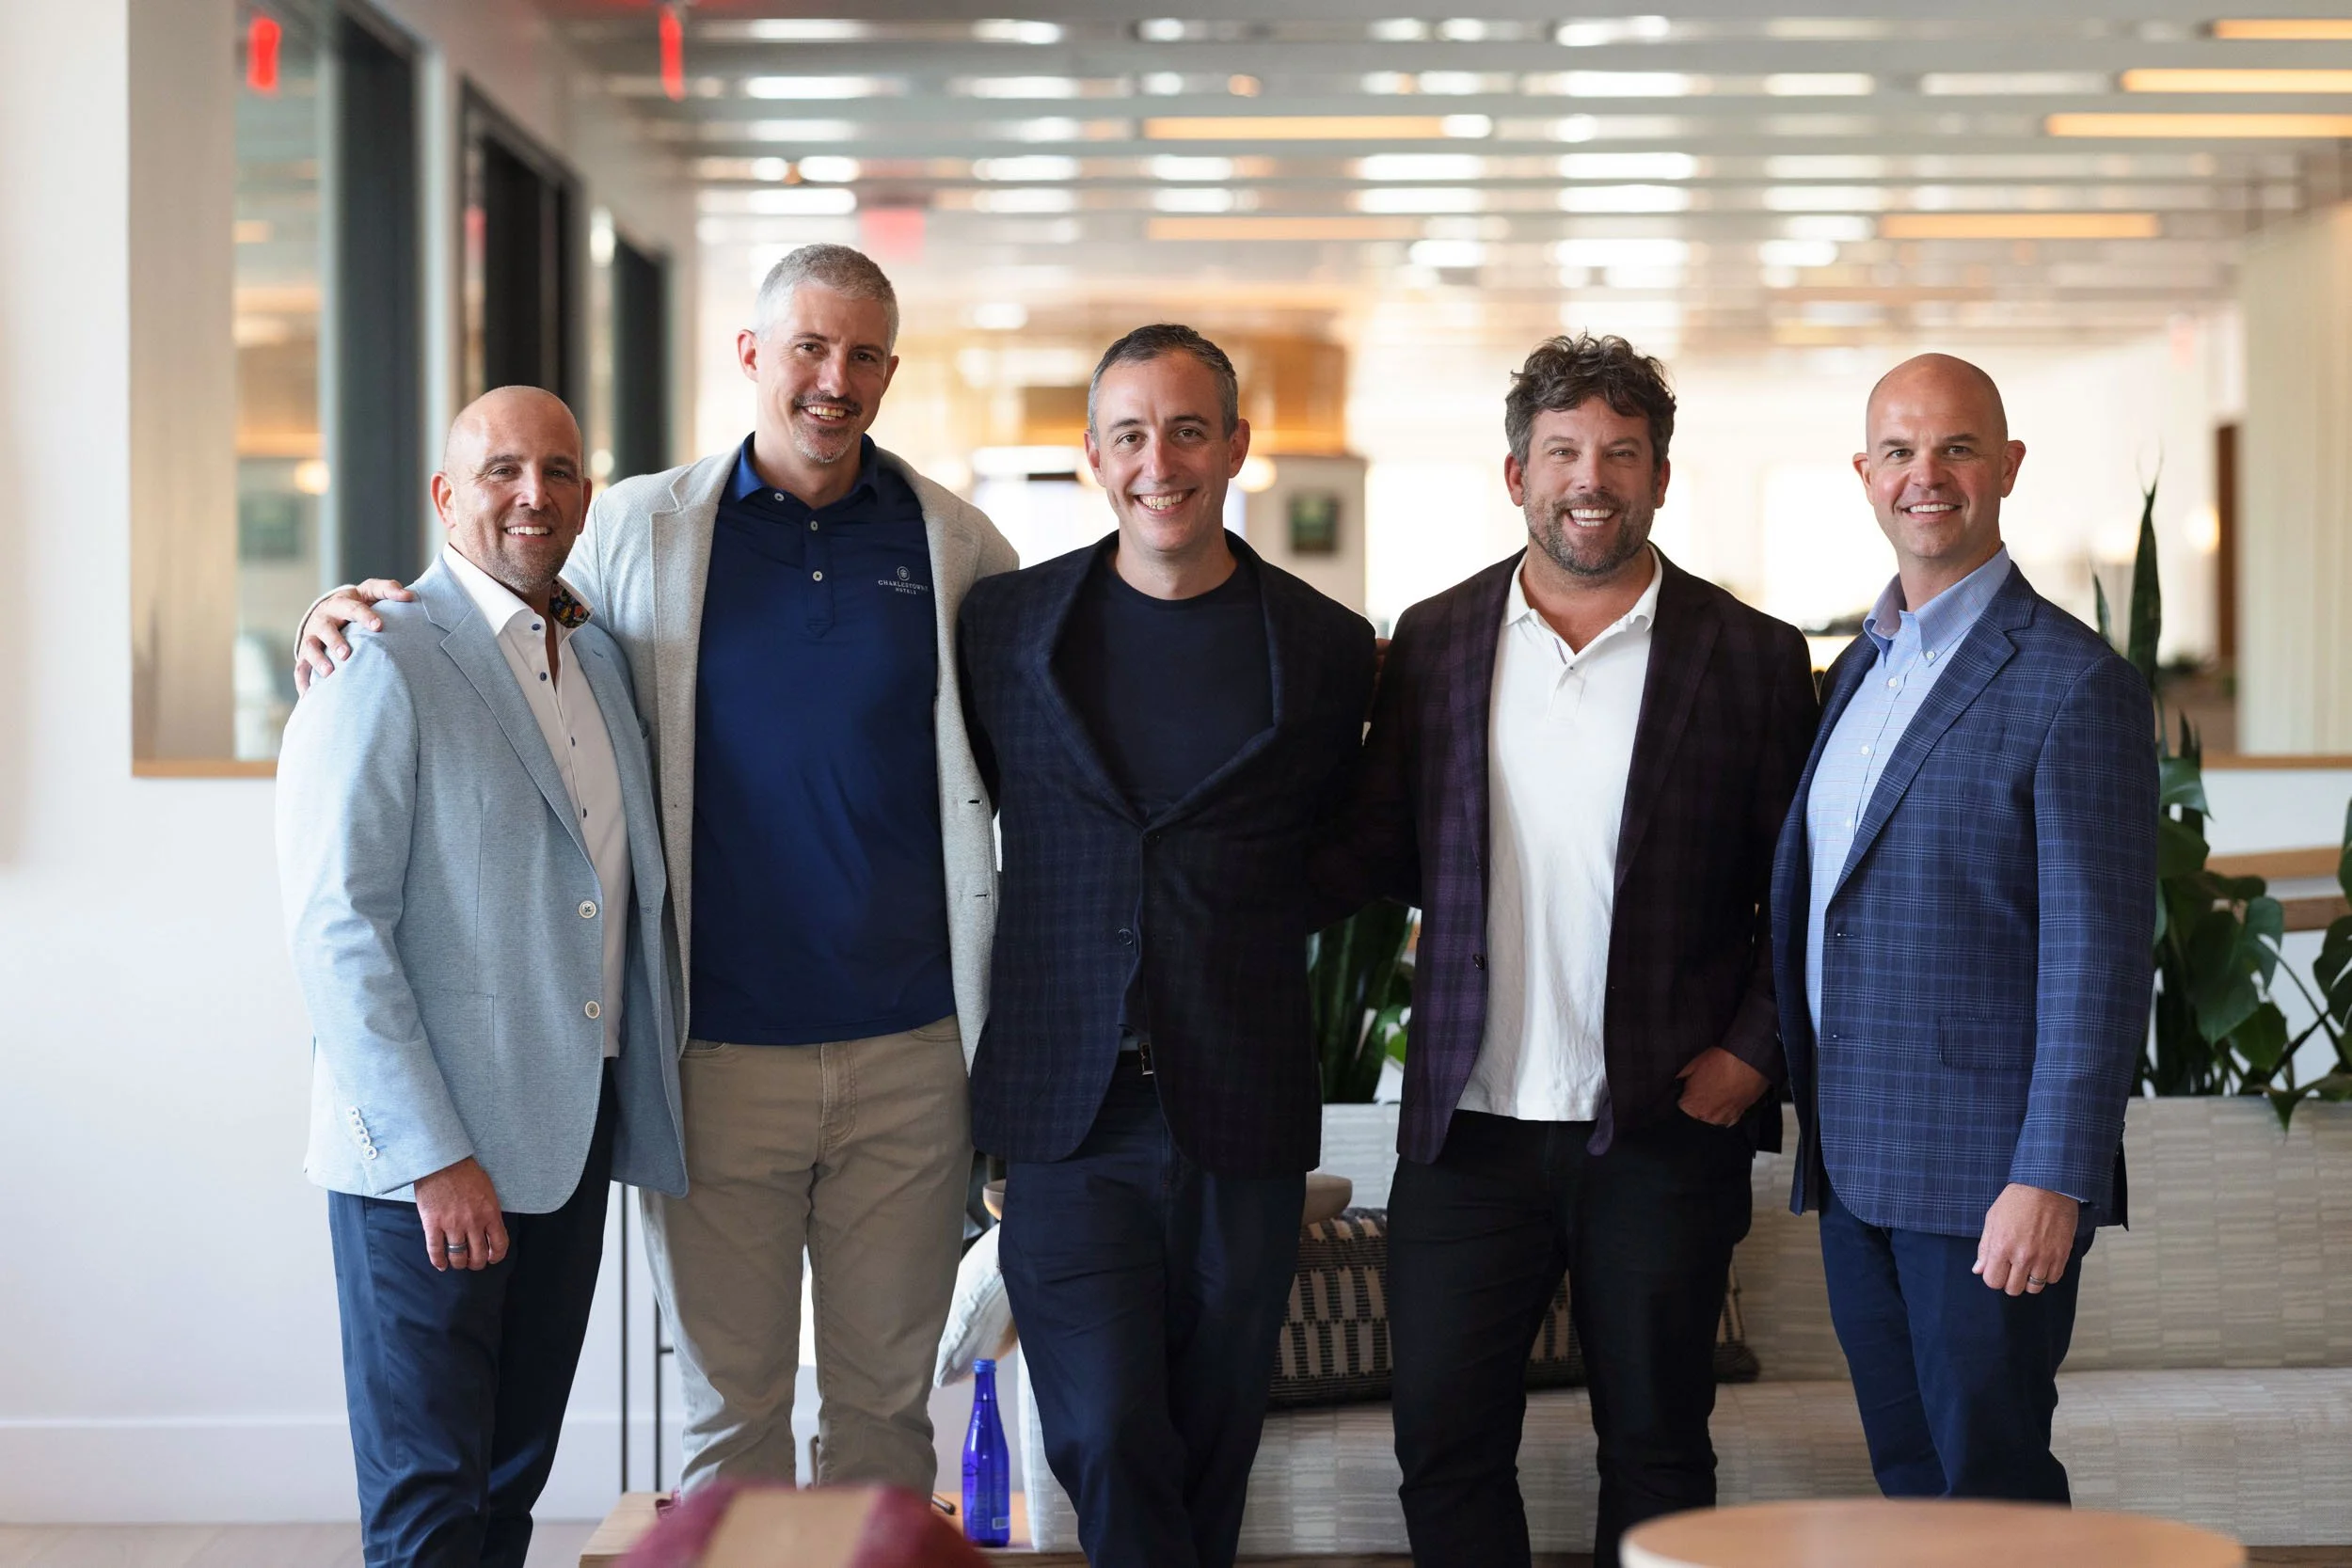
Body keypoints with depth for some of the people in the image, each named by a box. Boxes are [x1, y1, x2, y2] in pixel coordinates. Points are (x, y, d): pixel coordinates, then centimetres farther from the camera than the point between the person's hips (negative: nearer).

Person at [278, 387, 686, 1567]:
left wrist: (647, 1111, 11)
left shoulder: (600, 658, 13)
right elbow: (333, 927, -16)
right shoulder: (384, 662, -11)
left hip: (571, 1141, 7)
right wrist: (433, 1155, -20)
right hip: (427, 1153, -7)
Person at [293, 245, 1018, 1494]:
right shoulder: (640, 530, 3)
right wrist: (367, 618, -5)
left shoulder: (957, 547, 5)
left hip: (908, 1057, 1)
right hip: (719, 1052, -1)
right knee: (730, 1403, 6)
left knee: (885, 1399, 10)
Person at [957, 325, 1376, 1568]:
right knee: (1105, 1444, -7)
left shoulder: (1326, 649, 4)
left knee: (1209, 1454, 9)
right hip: (1066, 1117, 0)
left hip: (1243, 1120, 0)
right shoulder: (1004, 623, 5)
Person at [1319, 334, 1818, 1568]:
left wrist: (1753, 1052, -7)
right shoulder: (1434, 640, 7)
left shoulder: (1751, 658, 1)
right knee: (1446, 1450, 3)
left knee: (1655, 1450, 8)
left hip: (1663, 1130, -2)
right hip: (1469, 1128, 2)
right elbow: (1381, 852, 9)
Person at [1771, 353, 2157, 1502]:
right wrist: (1816, 1126, 15)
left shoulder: (2075, 683, -12)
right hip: (1858, 1167, 8)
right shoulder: (1861, 665, 14)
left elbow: (2099, 960, -16)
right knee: (1908, 1480, 14)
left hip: (1985, 1178, -8)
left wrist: (2052, 1182, -20)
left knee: (1989, 1487, -2)